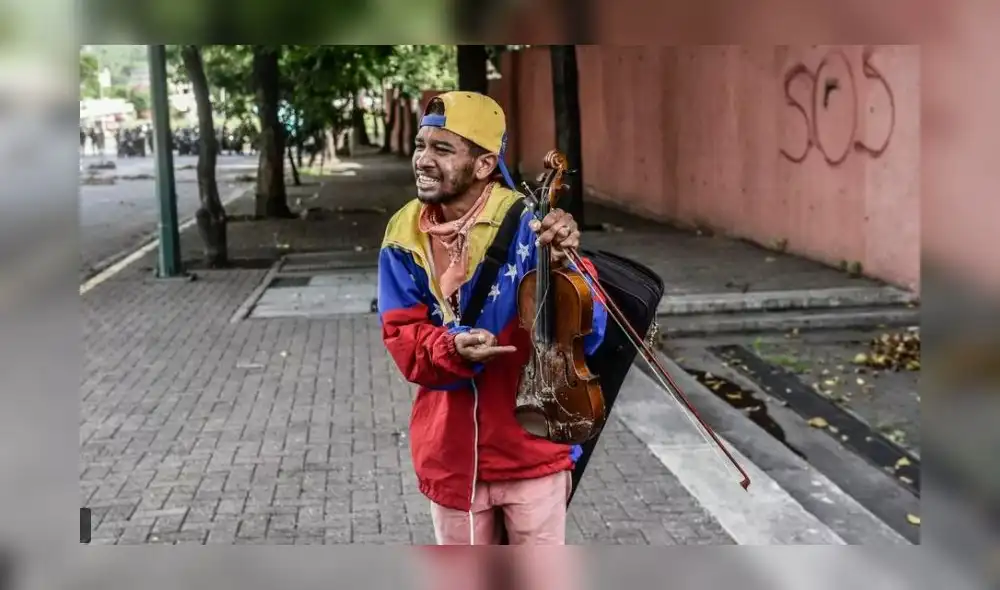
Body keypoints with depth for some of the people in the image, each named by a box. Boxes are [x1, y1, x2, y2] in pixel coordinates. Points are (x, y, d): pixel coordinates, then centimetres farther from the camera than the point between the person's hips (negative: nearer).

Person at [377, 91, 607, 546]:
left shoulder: (529, 224, -16)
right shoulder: (404, 238, -4)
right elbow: (403, 339, -5)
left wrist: (564, 264, -34)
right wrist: (452, 349, -26)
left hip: (530, 445, -3)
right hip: (450, 453, 3)